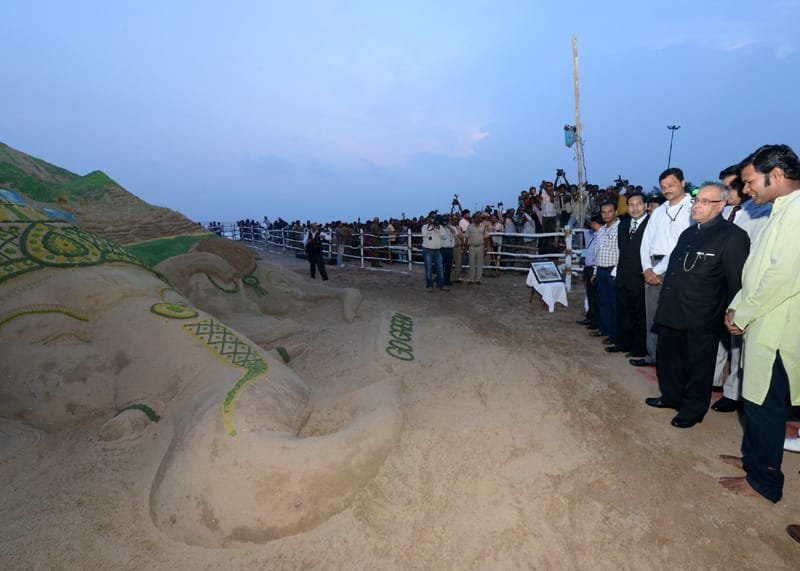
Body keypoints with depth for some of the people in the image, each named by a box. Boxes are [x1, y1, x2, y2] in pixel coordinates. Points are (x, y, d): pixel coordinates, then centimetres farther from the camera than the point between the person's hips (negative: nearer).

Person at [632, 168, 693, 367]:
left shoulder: (691, 209, -5)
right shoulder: (659, 211, 16)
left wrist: (659, 270, -11)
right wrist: (647, 268, -2)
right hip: (652, 268, 6)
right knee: (652, 314, 11)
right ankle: (653, 355, 22)